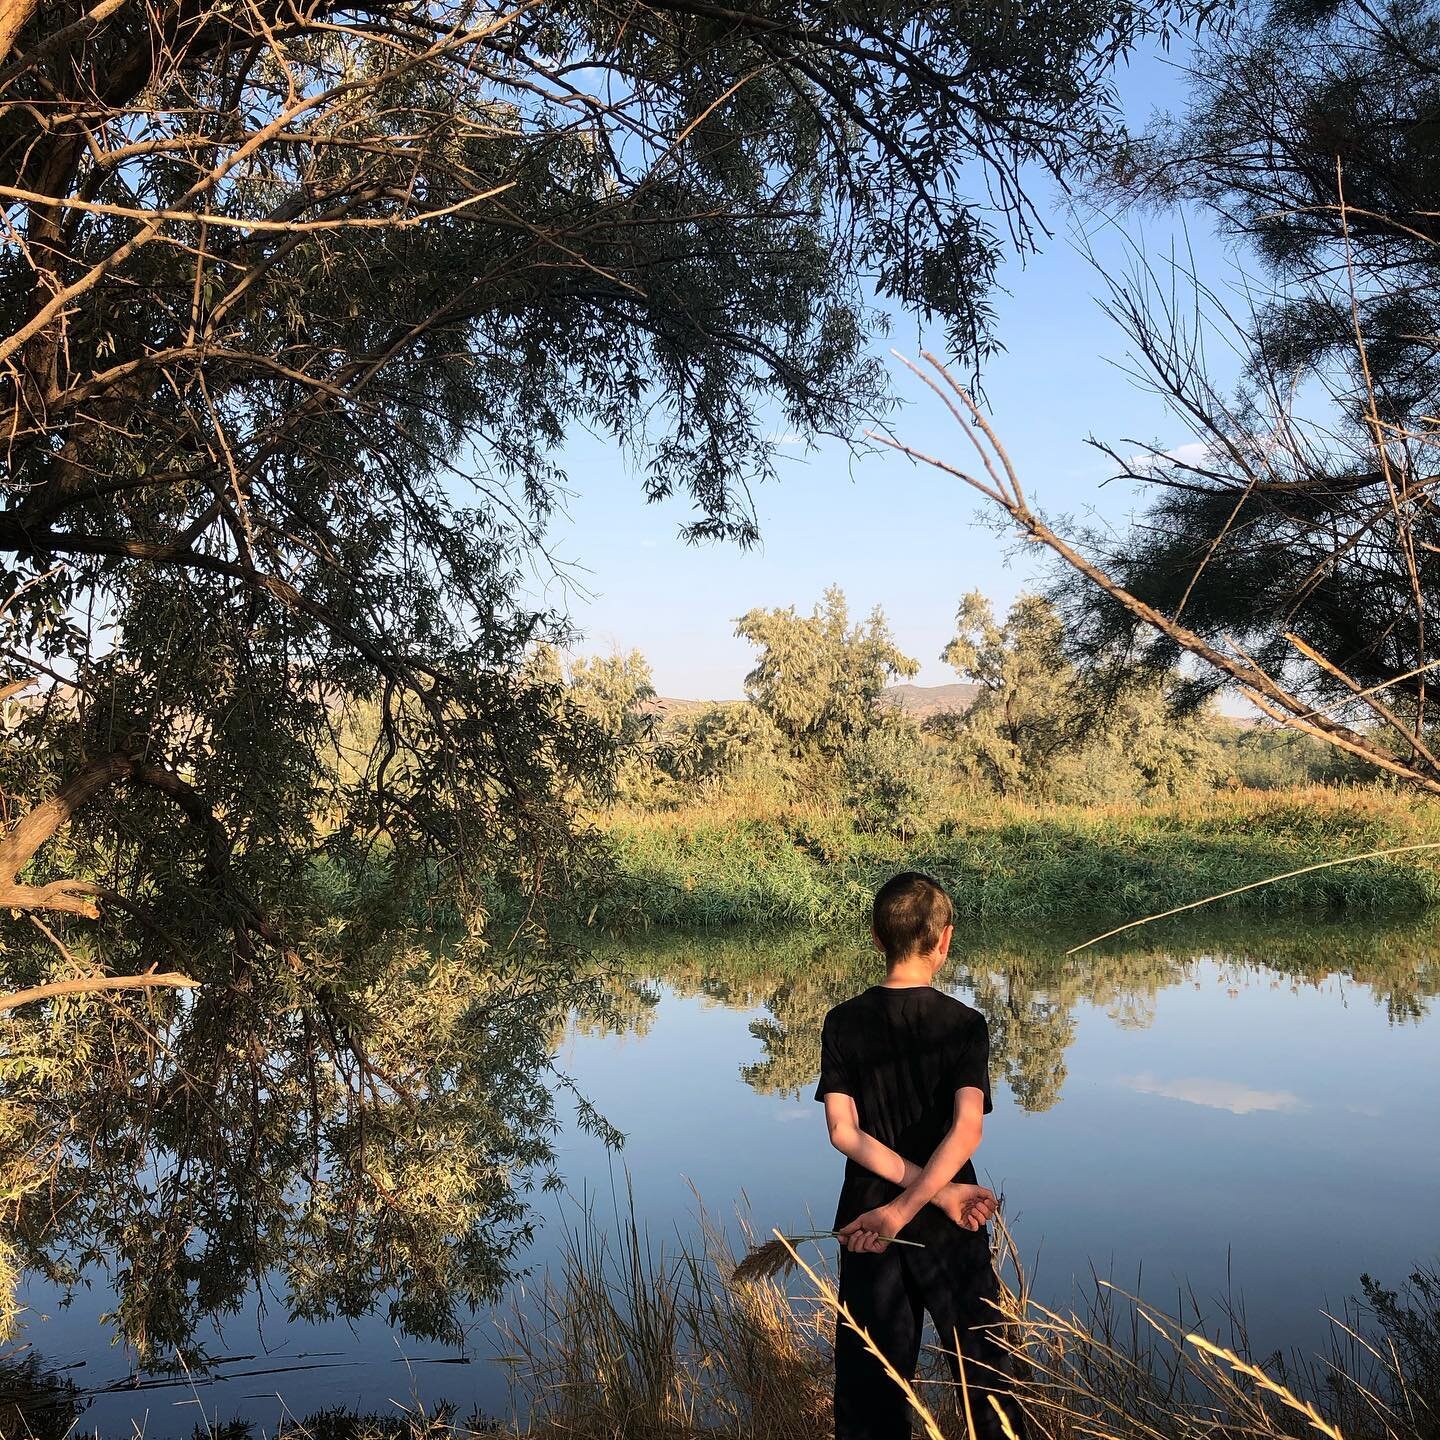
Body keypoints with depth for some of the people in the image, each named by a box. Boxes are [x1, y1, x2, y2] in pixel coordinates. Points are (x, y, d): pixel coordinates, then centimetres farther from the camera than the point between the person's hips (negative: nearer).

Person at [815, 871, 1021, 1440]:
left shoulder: (842, 1023, -5)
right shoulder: (963, 1024, -11)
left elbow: (845, 1131, -12)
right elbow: (967, 1128, -24)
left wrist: (939, 1191, -13)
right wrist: (906, 1209, -22)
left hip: (865, 1222, 2)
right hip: (948, 1230, -2)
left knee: (867, 1381, 13)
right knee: (982, 1372, 15)